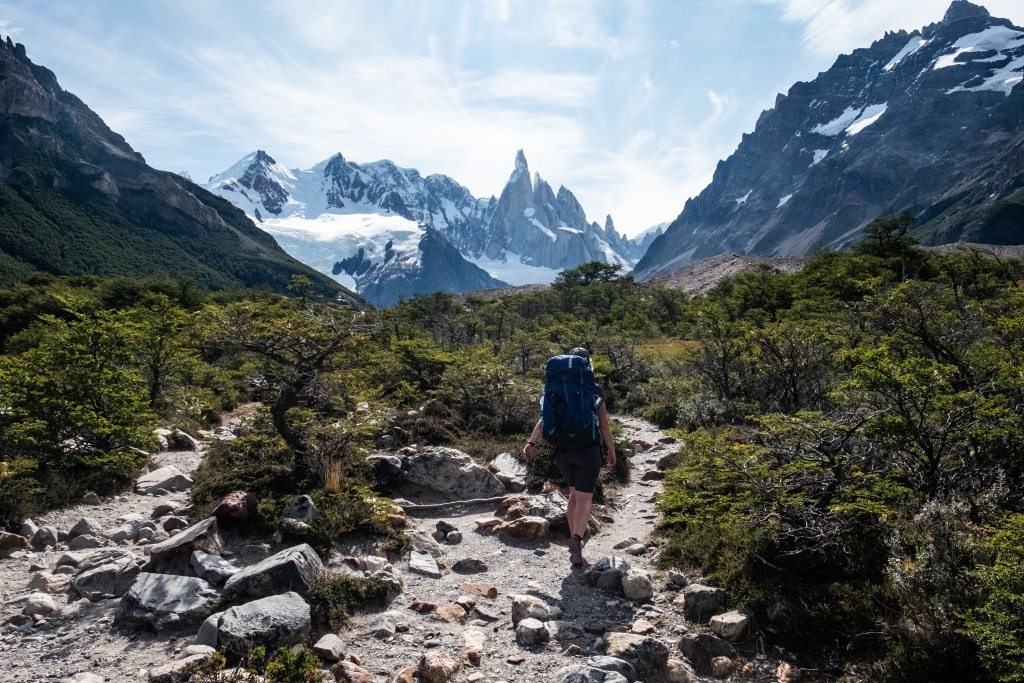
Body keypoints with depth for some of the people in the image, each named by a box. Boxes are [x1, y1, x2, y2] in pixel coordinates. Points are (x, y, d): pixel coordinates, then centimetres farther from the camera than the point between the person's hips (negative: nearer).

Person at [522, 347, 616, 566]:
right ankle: (576, 538, -23)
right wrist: (611, 450, 8)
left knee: (574, 492, 23)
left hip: (563, 449, 3)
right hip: (588, 450, -3)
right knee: (584, 499, 0)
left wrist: (531, 443, -15)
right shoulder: (595, 390, -4)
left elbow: (545, 418, -10)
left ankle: (574, 536, 25)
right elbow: (604, 425, -3)